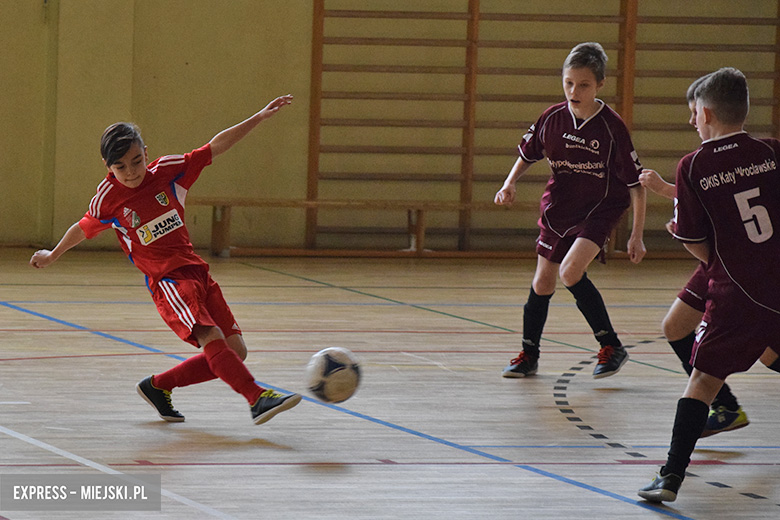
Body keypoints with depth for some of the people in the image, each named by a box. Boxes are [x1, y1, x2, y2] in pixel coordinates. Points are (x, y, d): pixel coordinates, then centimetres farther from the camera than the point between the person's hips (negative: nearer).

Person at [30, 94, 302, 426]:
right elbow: (84, 229, 16)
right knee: (212, 338, -28)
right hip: (166, 281, -5)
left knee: (235, 351, 1)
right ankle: (257, 399, -33)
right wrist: (53, 256, 31)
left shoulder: (168, 171, 2)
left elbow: (216, 147, 6)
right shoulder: (108, 198, -4)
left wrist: (259, 118, -1)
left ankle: (158, 386, 15)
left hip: (197, 271, 5)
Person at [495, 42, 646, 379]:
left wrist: (636, 235, -12)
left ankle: (611, 347, -10)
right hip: (559, 208, 5)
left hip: (600, 209, -5)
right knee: (543, 283, 12)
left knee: (571, 272, -25)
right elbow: (528, 155, 11)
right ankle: (529, 356, 31)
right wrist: (510, 184, -7)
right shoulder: (553, 118, -9)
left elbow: (636, 183, -13)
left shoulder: (611, 127, -20)